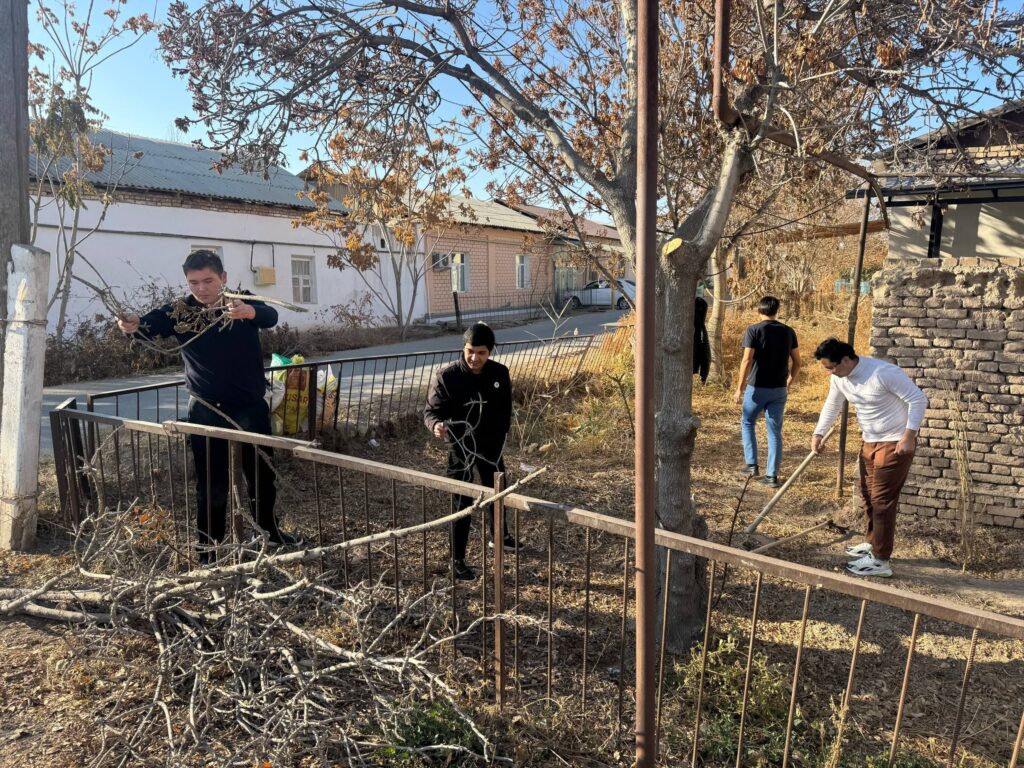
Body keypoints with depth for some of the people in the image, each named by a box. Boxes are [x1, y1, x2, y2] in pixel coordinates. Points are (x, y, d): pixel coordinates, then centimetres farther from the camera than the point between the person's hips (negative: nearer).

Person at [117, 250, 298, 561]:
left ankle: (269, 529, 39)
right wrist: (134, 324, -43)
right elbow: (152, 322, -19)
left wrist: (249, 312, -50)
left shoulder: (243, 303, -7)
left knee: (262, 474, 17)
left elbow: (270, 316, -26)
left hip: (250, 406, 1)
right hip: (206, 410, -1)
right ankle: (208, 547, 19)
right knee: (211, 483, 5)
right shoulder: (180, 311, -4)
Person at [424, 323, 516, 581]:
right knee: (463, 502, 0)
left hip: (491, 444, 5)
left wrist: (501, 439, 9)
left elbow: (505, 410, 5)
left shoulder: (500, 373, -8)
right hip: (461, 446, -4)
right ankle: (458, 561, 12)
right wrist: (436, 424, -39)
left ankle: (500, 536, 49)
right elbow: (431, 410, -17)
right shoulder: (446, 376, -20)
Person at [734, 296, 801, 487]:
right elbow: (797, 362, 7)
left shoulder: (753, 330, -9)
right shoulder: (788, 331, 3)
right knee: (775, 431, 7)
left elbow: (747, 361, -16)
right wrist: (789, 383, 22)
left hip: (757, 387, -3)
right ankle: (772, 475, 7)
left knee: (748, 423, 19)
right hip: (779, 389, 3)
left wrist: (739, 388, -12)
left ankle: (751, 464, 15)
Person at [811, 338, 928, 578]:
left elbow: (918, 399, -21)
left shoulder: (884, 372, -27)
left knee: (882, 500, -6)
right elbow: (832, 406, 15)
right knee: (867, 493, 18)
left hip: (896, 443, -8)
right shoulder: (839, 378, -4)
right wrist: (818, 434, 8)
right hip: (870, 442, 8)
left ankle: (880, 561, 0)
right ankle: (872, 543, 36)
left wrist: (909, 436, -25)